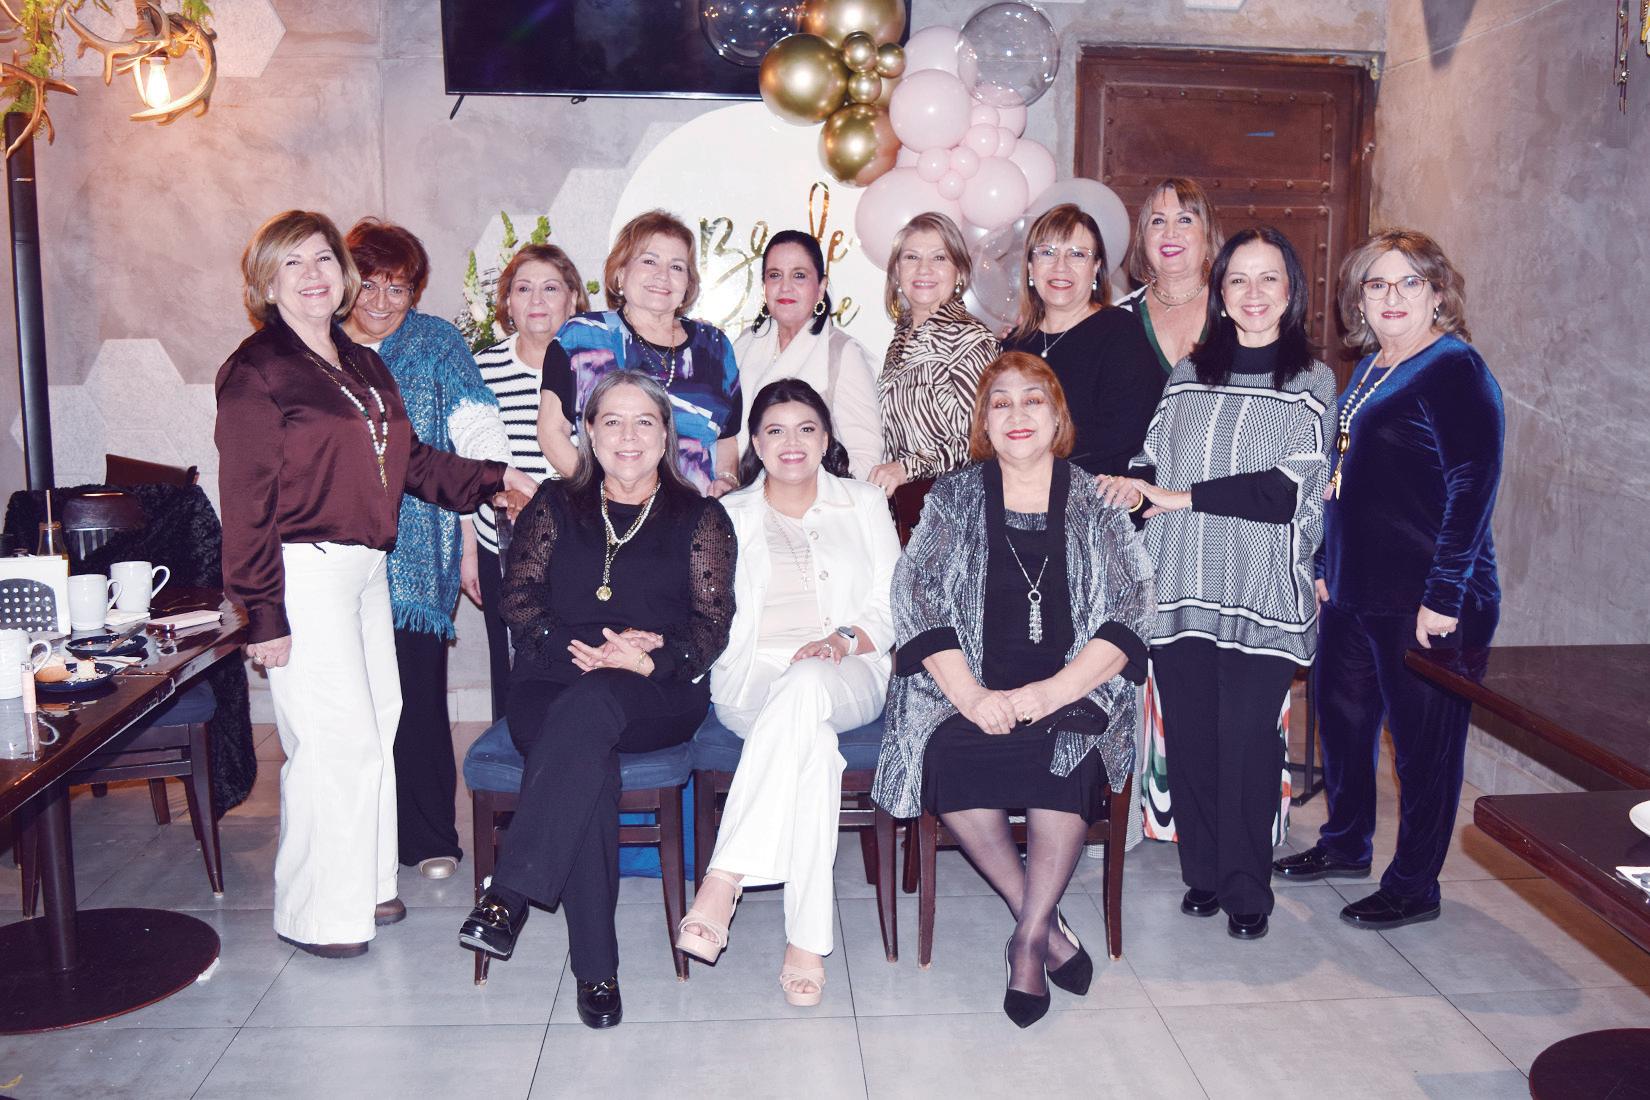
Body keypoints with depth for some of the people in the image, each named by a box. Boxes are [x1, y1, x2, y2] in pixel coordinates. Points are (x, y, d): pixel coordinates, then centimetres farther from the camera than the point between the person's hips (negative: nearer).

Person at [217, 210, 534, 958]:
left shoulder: (362, 364, 16)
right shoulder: (256, 370, -8)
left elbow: (411, 462, 20)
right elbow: (246, 500, -12)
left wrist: (493, 477, 12)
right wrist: (263, 612, -15)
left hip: (365, 567, 8)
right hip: (304, 573, -8)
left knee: (377, 725, 12)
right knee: (336, 739, -6)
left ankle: (363, 885, 27)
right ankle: (315, 913, 9)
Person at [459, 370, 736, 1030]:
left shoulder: (698, 517, 13)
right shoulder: (556, 506, 17)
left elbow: (712, 624, 3)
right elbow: (518, 597, 7)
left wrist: (647, 659, -16)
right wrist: (581, 648, -11)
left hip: (658, 696, -1)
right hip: (552, 686, 1)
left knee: (586, 708, -37)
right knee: (587, 759, -33)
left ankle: (509, 894, -37)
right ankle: (595, 967, -31)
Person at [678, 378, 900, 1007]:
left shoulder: (864, 505, 20)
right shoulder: (728, 516, 22)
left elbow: (893, 607, 11)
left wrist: (844, 639, -8)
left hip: (846, 678, 0)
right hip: (752, 678, 0)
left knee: (804, 689, -40)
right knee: (813, 743, -37)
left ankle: (725, 878, -41)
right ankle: (807, 938, -38)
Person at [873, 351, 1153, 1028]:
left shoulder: (1098, 504, 8)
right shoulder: (952, 500, 10)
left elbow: (1130, 614, 0)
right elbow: (915, 603, 0)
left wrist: (1051, 692, -16)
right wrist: (972, 697, -16)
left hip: (1075, 692, 0)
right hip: (970, 689, 1)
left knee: (1069, 753, -32)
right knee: (945, 758, -29)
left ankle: (1029, 938, -13)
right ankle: (1046, 925, -9)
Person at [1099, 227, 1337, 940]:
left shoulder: (1312, 381, 2)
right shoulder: (1189, 373, 14)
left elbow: (1288, 490, -9)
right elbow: (1154, 459, 15)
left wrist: (1181, 497, -12)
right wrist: (1134, 482, -9)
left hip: (1263, 592, -3)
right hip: (1181, 586, 3)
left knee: (1247, 738, -2)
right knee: (1189, 734, 6)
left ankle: (1246, 890, 13)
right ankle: (1203, 873, 22)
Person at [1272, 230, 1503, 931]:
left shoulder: (1455, 369, -12)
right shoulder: (1370, 368, 14)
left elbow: (1474, 486, -18)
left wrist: (1444, 597, -21)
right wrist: (1326, 566, 19)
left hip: (1424, 605, -9)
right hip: (1352, 591, 9)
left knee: (1423, 741, 4)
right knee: (1341, 717, 19)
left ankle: (1414, 886, 18)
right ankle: (1345, 846, 38)